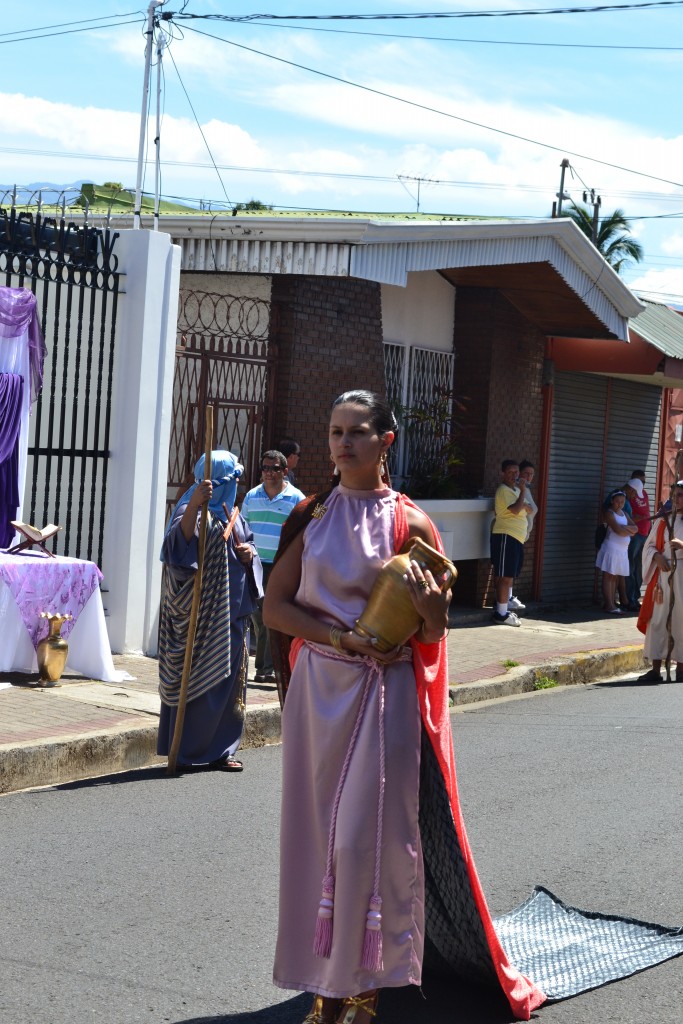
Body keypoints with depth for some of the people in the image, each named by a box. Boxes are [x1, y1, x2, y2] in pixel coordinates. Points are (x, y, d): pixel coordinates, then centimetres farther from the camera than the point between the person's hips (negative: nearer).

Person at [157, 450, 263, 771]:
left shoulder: (231, 513, 16)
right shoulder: (192, 509, -10)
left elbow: (247, 544, 25)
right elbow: (181, 542, -29)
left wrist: (248, 554, 1)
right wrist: (194, 505, -43)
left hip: (232, 611, 8)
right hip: (201, 610, -8)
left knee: (229, 679, 9)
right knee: (197, 678, -5)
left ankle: (220, 750, 16)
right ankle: (187, 751, 2)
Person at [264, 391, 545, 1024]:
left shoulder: (409, 523, -3)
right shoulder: (311, 516, 6)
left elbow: (435, 633, -2)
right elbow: (275, 605, 2)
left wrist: (428, 599, -24)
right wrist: (339, 634, -14)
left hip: (383, 694, -3)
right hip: (317, 692, 3)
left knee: (366, 841, -6)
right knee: (315, 837, 6)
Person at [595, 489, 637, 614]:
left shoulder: (624, 513, 15)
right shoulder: (609, 513, -7)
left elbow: (635, 528, 4)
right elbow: (618, 530, -19)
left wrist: (625, 527, -13)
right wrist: (629, 531, -2)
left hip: (622, 550, 7)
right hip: (611, 547, -7)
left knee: (615, 576, 7)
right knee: (608, 576, -6)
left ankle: (612, 602, 8)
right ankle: (609, 605, -10)